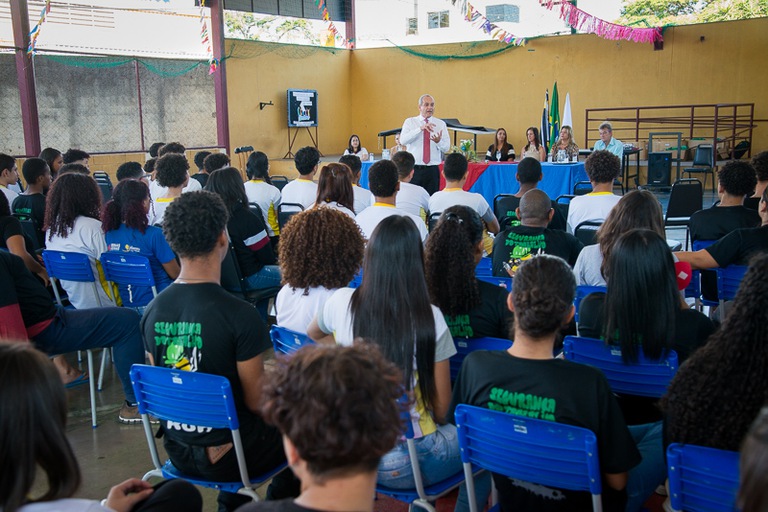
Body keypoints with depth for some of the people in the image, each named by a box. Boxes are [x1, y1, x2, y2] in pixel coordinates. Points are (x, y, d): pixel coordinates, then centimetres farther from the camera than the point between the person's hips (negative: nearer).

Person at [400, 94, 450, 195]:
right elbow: (403, 140, -13)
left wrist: (438, 141, -20)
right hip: (414, 169, -1)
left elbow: (446, 148, 3)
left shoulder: (441, 124, 8)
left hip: (433, 170, 1)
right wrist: (420, 128, -23)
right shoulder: (410, 122, 5)